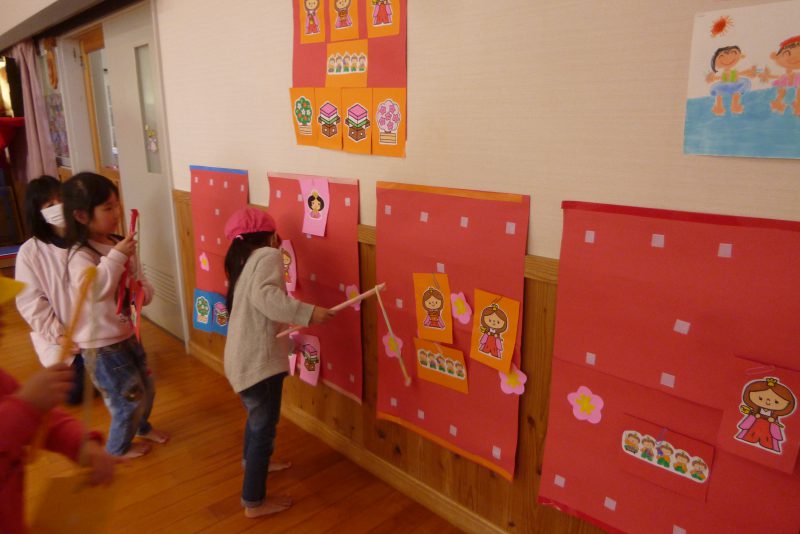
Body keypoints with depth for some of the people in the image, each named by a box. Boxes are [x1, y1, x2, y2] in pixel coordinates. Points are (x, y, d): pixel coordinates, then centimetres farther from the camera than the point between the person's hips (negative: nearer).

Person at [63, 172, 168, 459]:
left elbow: (138, 280, 10)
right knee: (129, 397, 7)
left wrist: (144, 291, -12)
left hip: (126, 334, 8)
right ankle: (118, 446, 36)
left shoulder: (117, 244, 0)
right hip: (100, 344, -8)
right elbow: (93, 290, -41)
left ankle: (141, 426, 53)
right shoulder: (80, 255, -23)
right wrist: (116, 257, -38)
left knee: (146, 388, 23)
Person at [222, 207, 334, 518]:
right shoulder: (268, 255, -11)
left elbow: (256, 301, 14)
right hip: (258, 360, -10)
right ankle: (254, 502, 18)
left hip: (242, 358, 10)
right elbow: (264, 295, -29)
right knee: (264, 427, 4)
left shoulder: (244, 262, 17)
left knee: (257, 415, 31)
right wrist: (307, 313, -32)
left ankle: (252, 462, 55)